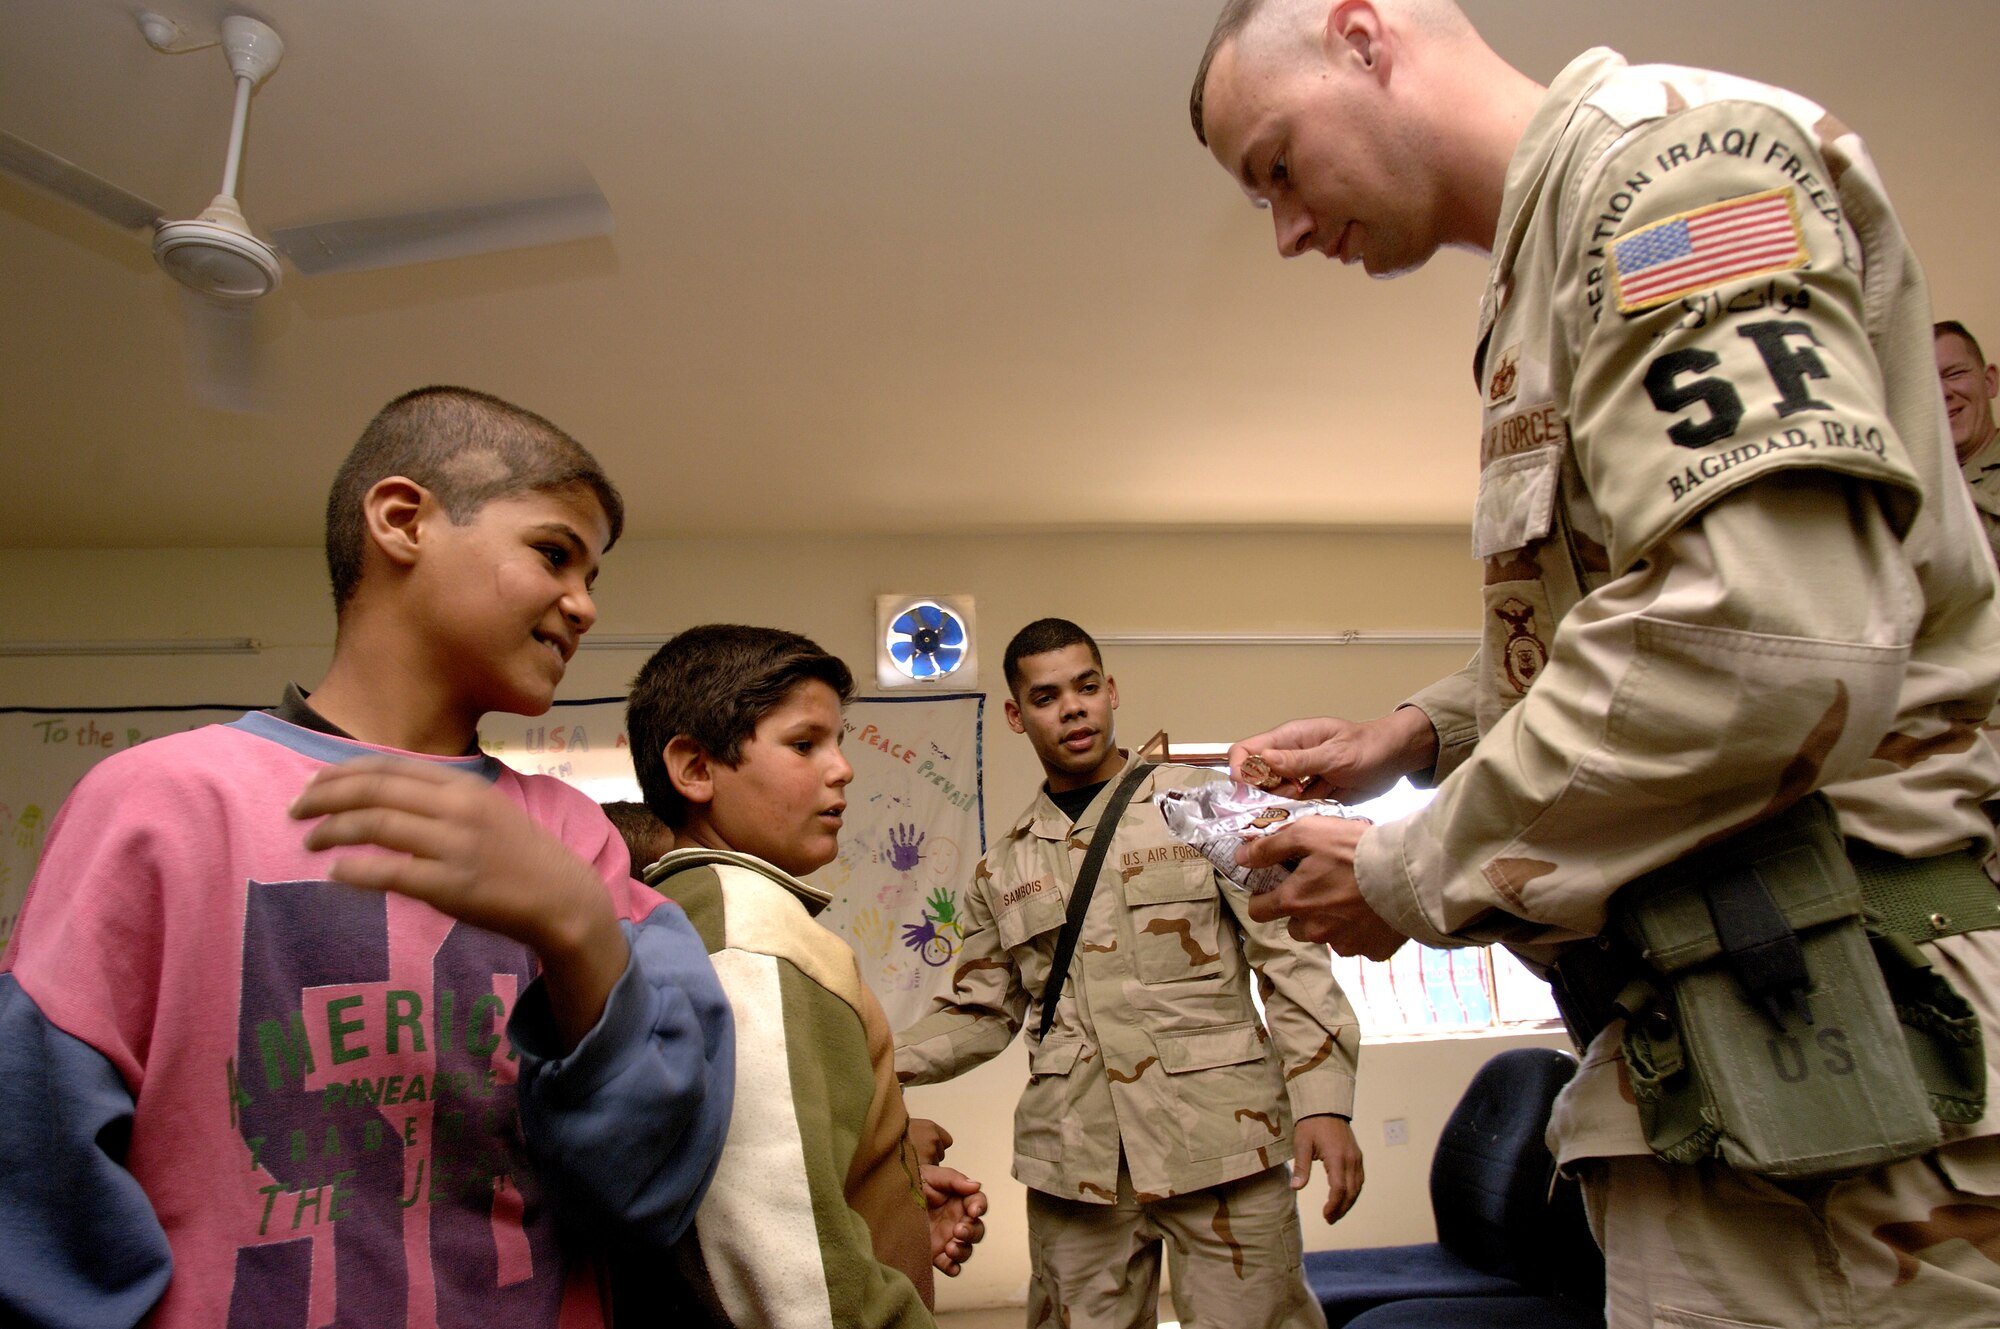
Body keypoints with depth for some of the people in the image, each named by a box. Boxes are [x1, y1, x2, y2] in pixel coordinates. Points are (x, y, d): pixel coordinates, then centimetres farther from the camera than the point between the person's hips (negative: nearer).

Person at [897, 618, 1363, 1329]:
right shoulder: (1002, 869, 11)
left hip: (1224, 1141, -2)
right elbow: (981, 1011, 14)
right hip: (1075, 1162, 3)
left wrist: (1323, 1101, -11)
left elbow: (1290, 957, -1)